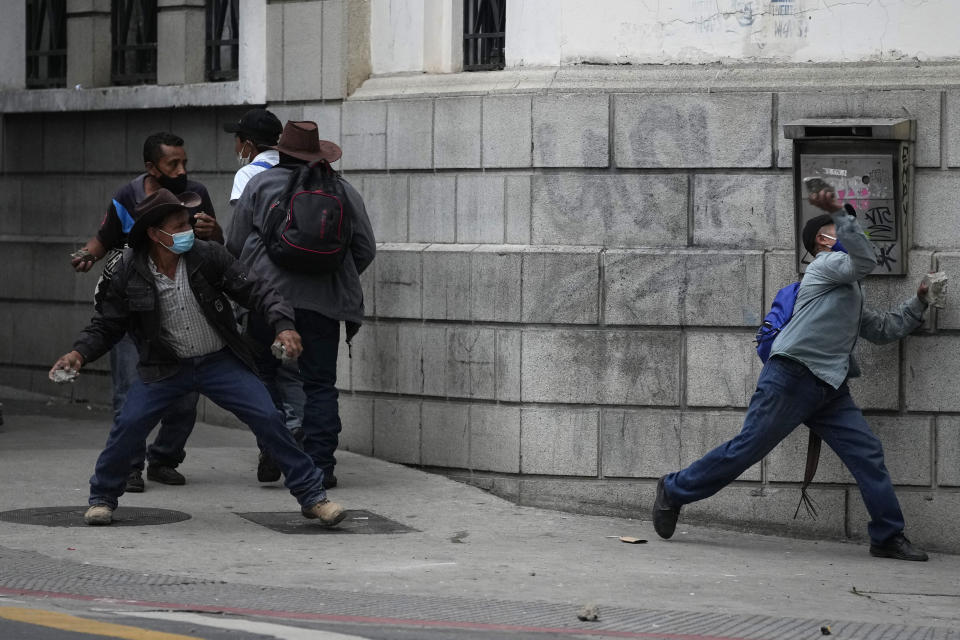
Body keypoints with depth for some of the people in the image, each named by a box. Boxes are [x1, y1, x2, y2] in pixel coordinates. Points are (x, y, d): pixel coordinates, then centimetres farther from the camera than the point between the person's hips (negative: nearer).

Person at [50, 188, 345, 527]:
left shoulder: (208, 255, -12)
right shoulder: (129, 271, -10)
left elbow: (254, 290, -9)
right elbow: (107, 324, -1)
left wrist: (283, 325, -23)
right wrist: (79, 353, -17)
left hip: (220, 362, 0)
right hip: (164, 368, 0)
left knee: (268, 419, -10)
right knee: (128, 424, -14)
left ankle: (312, 496, 2)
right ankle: (102, 498, 10)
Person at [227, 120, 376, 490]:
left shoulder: (259, 185, 5)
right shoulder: (342, 190, 9)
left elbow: (234, 245, 7)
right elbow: (365, 249, 12)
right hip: (323, 301, 1)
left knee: (268, 376, 11)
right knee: (319, 384, 4)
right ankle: (319, 467, -2)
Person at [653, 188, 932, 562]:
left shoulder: (850, 296, 30)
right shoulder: (825, 264, 3)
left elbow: (885, 329, 32)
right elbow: (865, 261, -15)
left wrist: (918, 302, 29)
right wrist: (839, 214, -14)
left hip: (830, 389, 9)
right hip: (792, 376, -9)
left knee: (868, 454, -3)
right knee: (747, 448, -7)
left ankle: (888, 538, -1)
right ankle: (675, 491, 8)